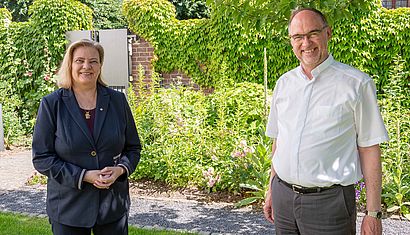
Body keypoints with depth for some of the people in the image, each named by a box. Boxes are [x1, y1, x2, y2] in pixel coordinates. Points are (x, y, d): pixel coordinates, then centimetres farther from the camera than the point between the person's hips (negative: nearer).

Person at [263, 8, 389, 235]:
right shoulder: (284, 83, 8)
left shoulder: (357, 83, -6)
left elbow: (369, 149, -7)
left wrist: (373, 213, -8)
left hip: (329, 201, -4)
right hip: (284, 197, 5)